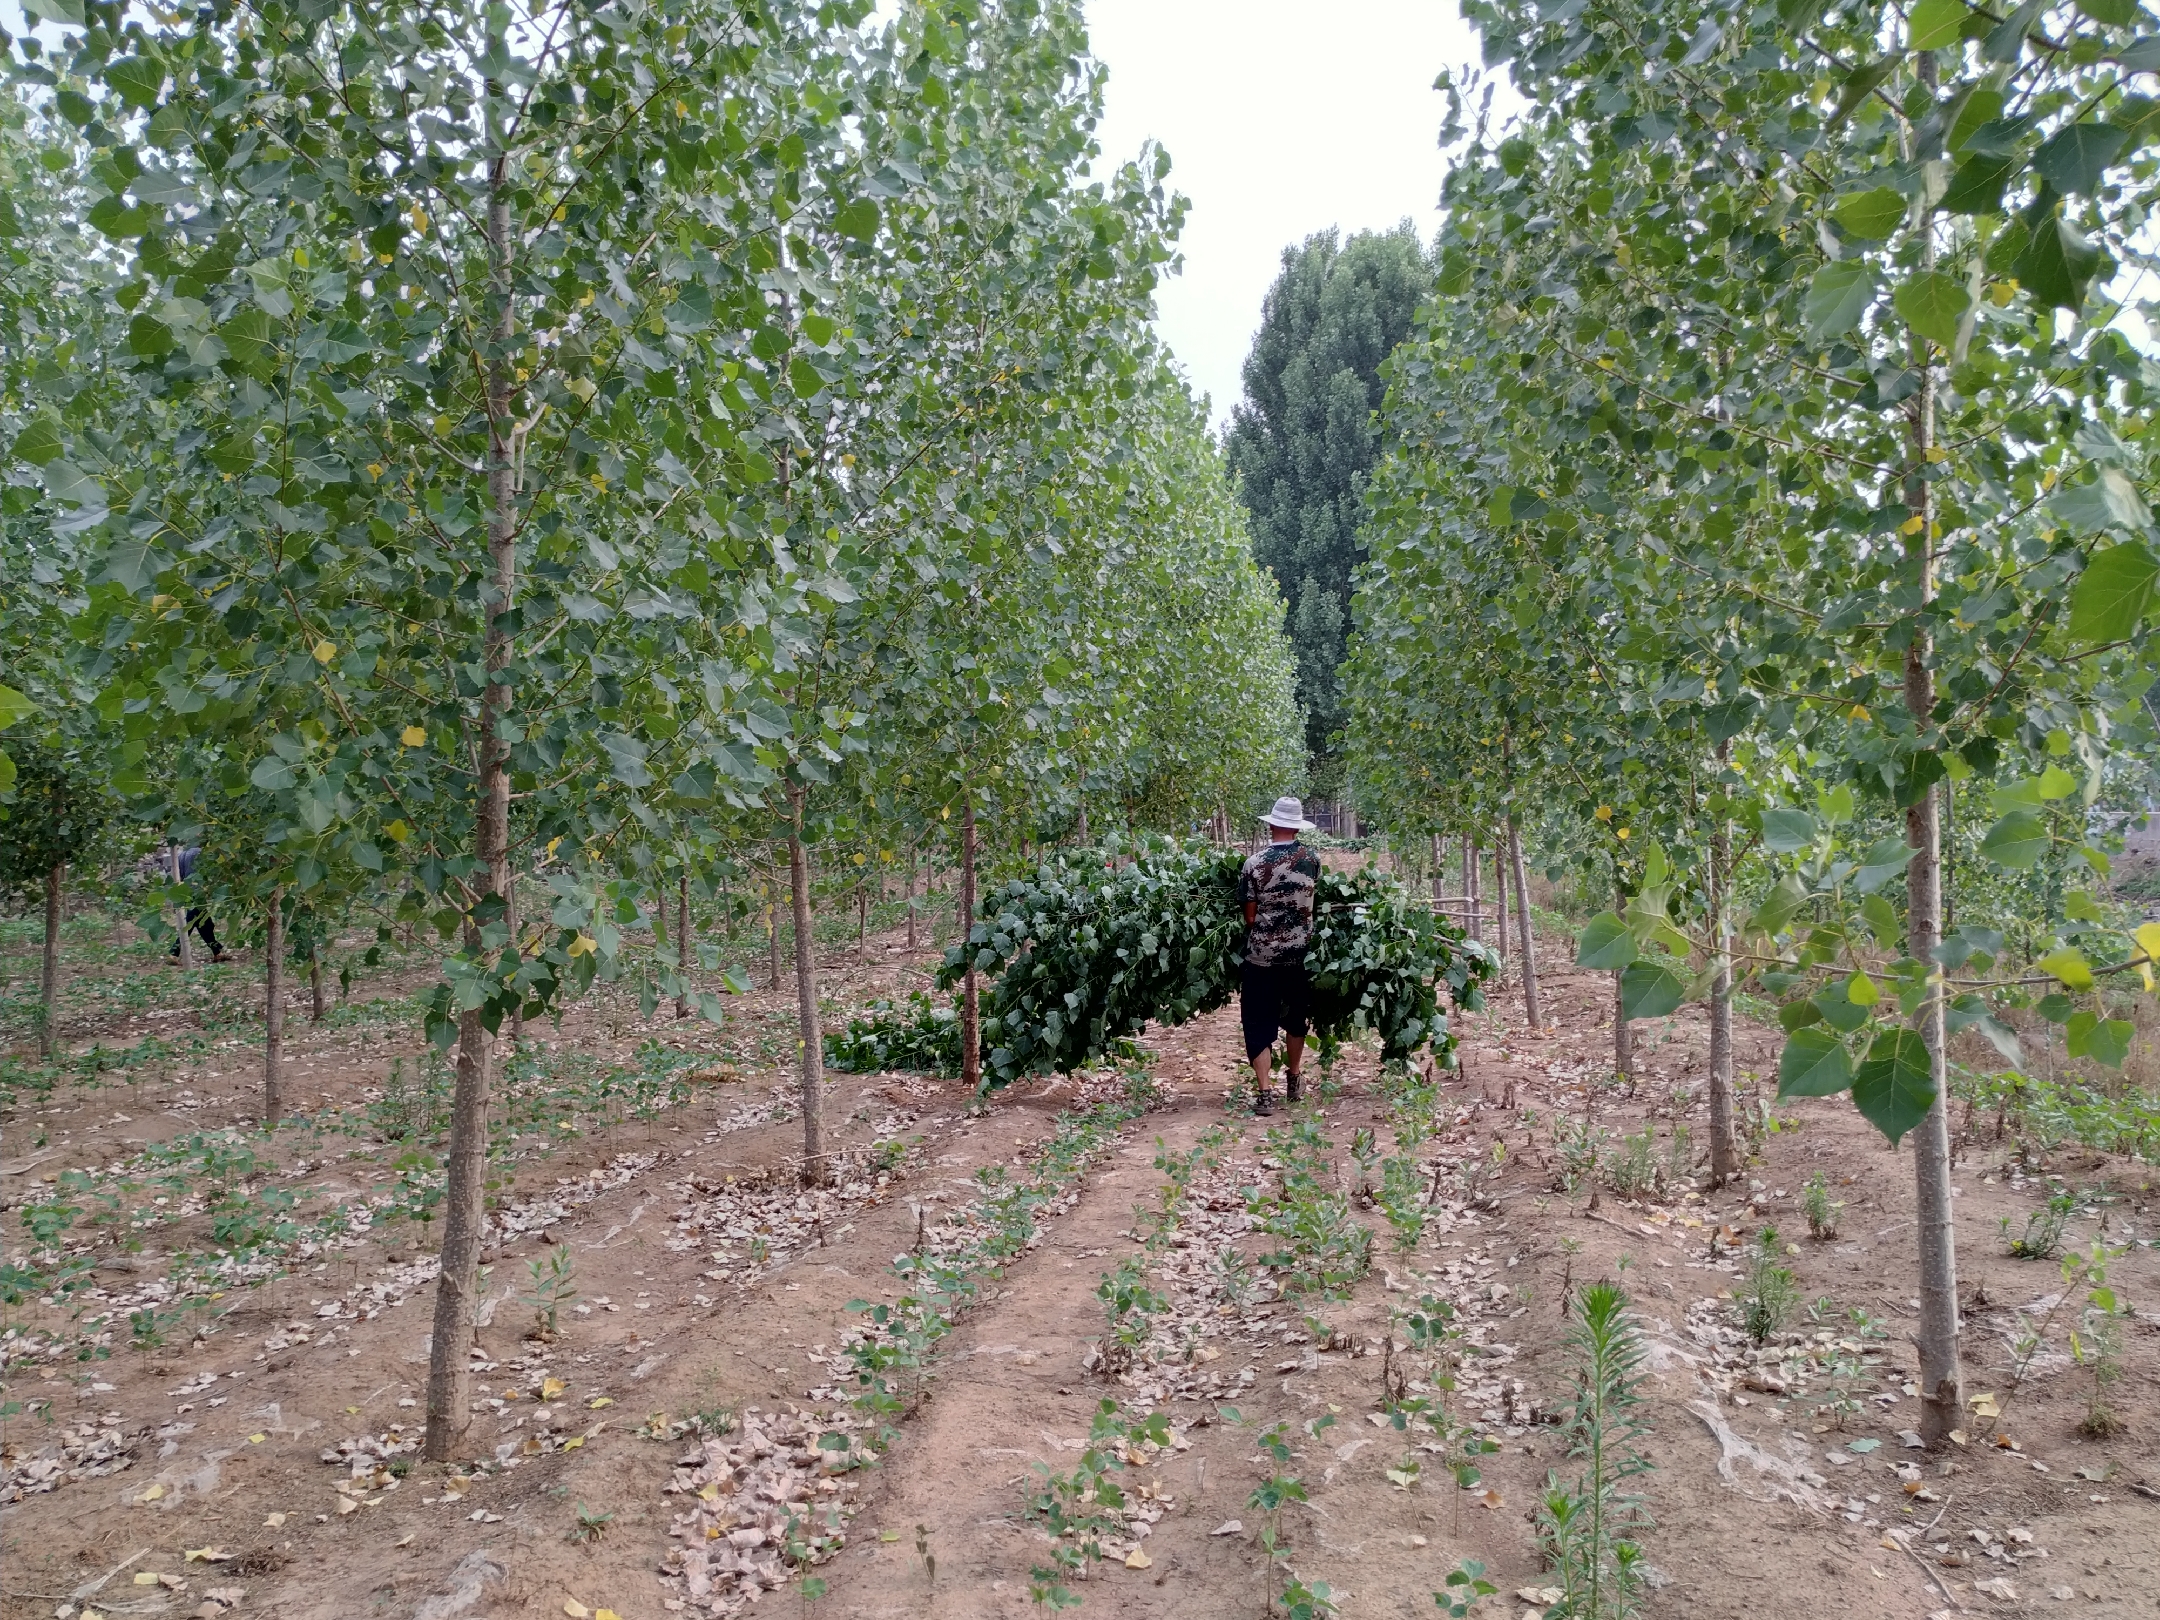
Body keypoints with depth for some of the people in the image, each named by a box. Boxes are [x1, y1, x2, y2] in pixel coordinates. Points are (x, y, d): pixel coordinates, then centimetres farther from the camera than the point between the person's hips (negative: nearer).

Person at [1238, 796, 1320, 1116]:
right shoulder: (1312, 861, -4)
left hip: (1262, 956, -3)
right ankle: (1293, 1082, 34)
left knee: (1259, 1024, 3)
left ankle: (1263, 1095, -5)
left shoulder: (1254, 864, -12)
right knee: (1295, 1018, 21)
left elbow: (1250, 915, -7)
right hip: (1300, 954, 3)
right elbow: (1311, 902, 6)